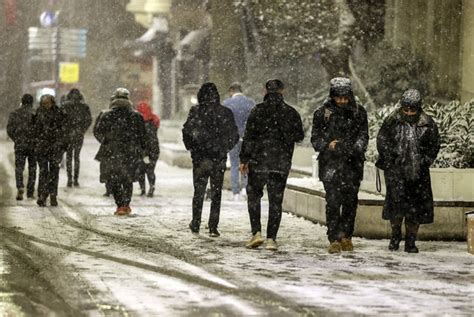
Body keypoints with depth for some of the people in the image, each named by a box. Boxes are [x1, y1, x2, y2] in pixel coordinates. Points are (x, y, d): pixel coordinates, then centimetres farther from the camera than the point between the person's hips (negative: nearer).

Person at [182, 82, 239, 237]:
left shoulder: (196, 111, -5)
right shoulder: (225, 113, -1)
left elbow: (187, 131, -8)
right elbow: (234, 135, 1)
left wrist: (190, 148, 7)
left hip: (200, 157, 0)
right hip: (219, 158, 0)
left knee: (199, 192, 13)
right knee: (216, 193, 6)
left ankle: (195, 224, 15)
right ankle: (213, 227, 1)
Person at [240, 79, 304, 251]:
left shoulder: (258, 110, -6)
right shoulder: (291, 112, 1)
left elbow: (248, 136, -7)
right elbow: (299, 136, 8)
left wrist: (244, 159, -3)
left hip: (258, 161, -2)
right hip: (281, 164, 2)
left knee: (254, 195, 13)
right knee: (276, 200, 7)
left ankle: (256, 232, -1)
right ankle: (271, 238, 2)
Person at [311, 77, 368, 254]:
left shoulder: (359, 112, 7)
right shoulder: (322, 113, 2)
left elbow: (363, 135, 7)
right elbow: (315, 138, 4)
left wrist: (355, 148, -12)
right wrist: (327, 145, -15)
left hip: (353, 163, 2)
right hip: (330, 163, -2)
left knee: (350, 201, 6)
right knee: (333, 201, -10)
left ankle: (346, 236, 20)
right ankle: (334, 239, -8)